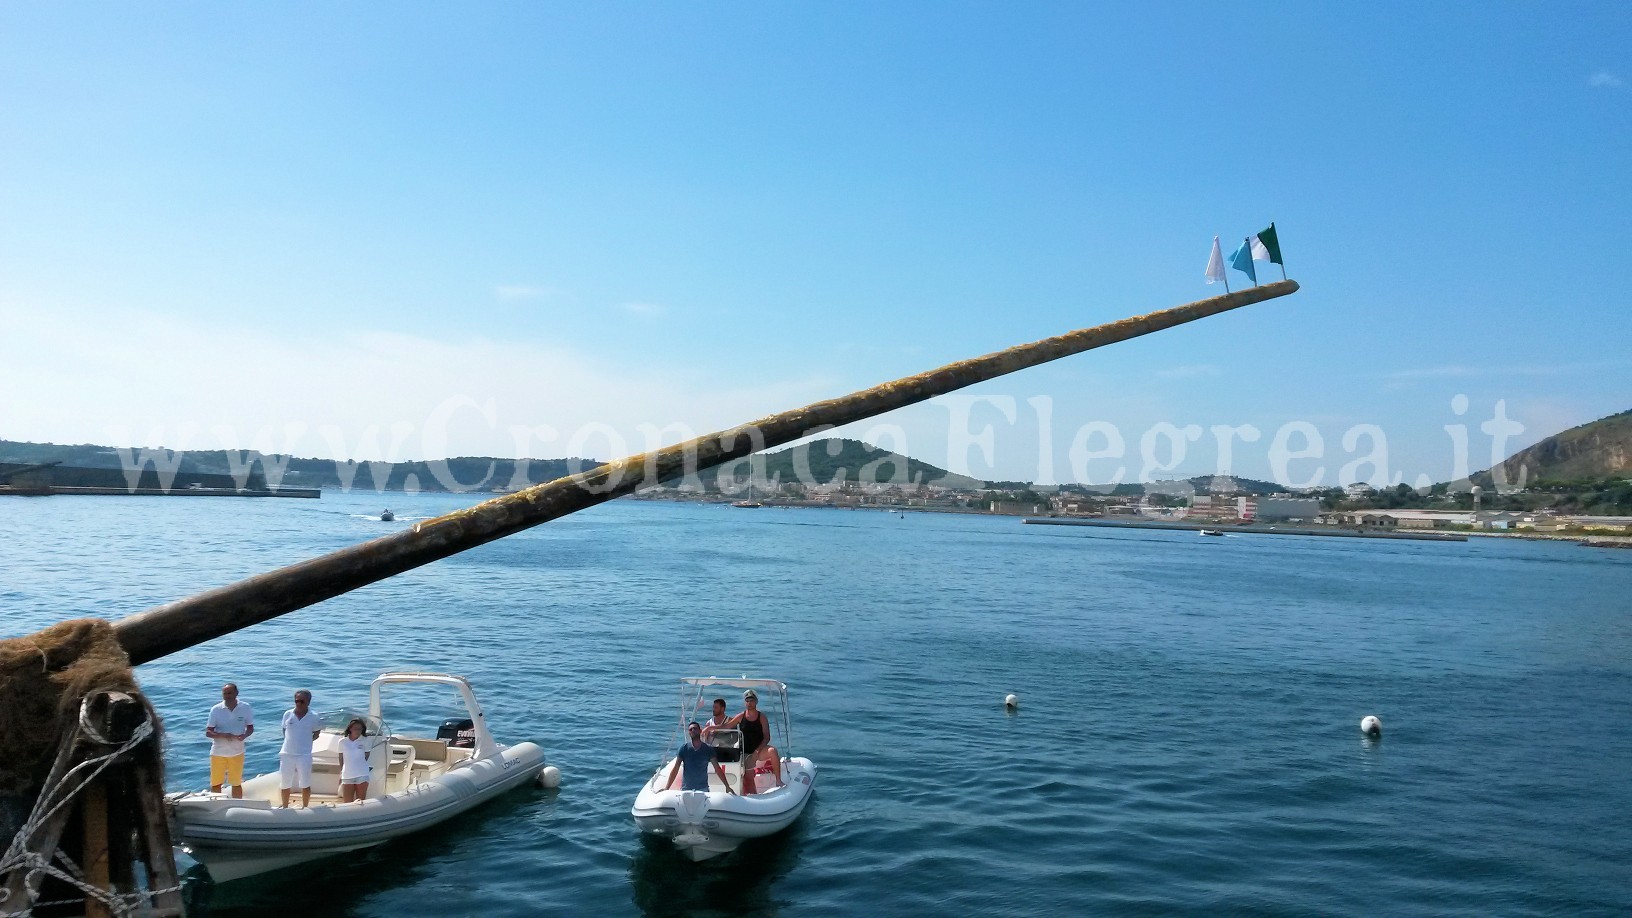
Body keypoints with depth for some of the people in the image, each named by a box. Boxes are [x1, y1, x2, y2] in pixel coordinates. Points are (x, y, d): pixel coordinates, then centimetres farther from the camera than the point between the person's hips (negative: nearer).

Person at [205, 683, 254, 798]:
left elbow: (250, 727, 3)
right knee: (215, 784, 6)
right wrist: (223, 735, -25)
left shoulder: (245, 708, -5)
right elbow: (208, 732, -6)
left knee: (236, 784, 11)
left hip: (237, 752, 0)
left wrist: (244, 735, -19)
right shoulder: (216, 710, -7)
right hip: (218, 752, 0)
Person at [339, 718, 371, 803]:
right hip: (347, 776, 1)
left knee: (360, 802, 3)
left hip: (362, 776, -1)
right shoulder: (342, 742, 4)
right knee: (347, 804, 0)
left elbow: (366, 758, 7)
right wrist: (340, 774, 6)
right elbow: (341, 761, 9)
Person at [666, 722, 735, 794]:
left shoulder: (708, 749, 1)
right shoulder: (684, 748, -1)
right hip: (686, 789, 0)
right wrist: (666, 788, -8)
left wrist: (727, 787, -1)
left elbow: (718, 769, 4)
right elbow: (675, 769, -1)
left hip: (703, 789, 0)